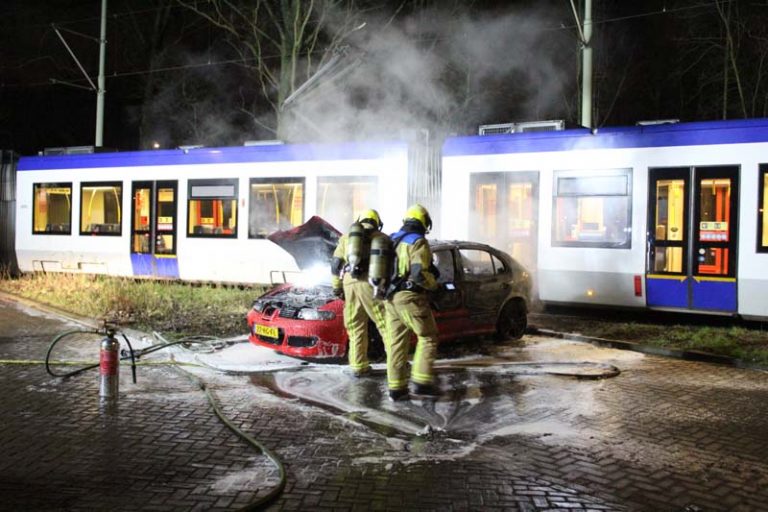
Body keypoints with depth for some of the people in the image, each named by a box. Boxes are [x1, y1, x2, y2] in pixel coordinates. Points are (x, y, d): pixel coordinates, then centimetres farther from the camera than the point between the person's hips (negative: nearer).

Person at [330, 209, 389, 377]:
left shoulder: (346, 237, 22)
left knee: (356, 327, 10)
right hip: (370, 283, -3)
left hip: (349, 282, 3)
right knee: (385, 324, 0)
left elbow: (335, 264, 17)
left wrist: (337, 287, 21)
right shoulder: (381, 237, 13)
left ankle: (358, 366, 12)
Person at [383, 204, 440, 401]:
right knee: (427, 338, 5)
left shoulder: (392, 240, 14)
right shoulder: (418, 242, -10)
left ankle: (396, 388, 7)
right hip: (410, 297, -7)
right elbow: (419, 273, -20)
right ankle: (422, 382, -2)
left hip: (391, 297, 7)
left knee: (397, 343, 8)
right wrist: (433, 284, -3)